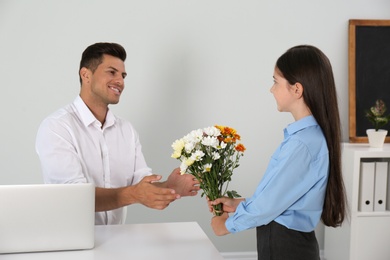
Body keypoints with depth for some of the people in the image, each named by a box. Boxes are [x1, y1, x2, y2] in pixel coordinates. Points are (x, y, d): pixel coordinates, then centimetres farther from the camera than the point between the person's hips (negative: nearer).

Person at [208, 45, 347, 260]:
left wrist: (228, 224, -4)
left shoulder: (302, 143, -25)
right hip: (288, 240, 8)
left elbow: (270, 203, -19)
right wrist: (238, 204, 11)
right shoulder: (308, 134, 4)